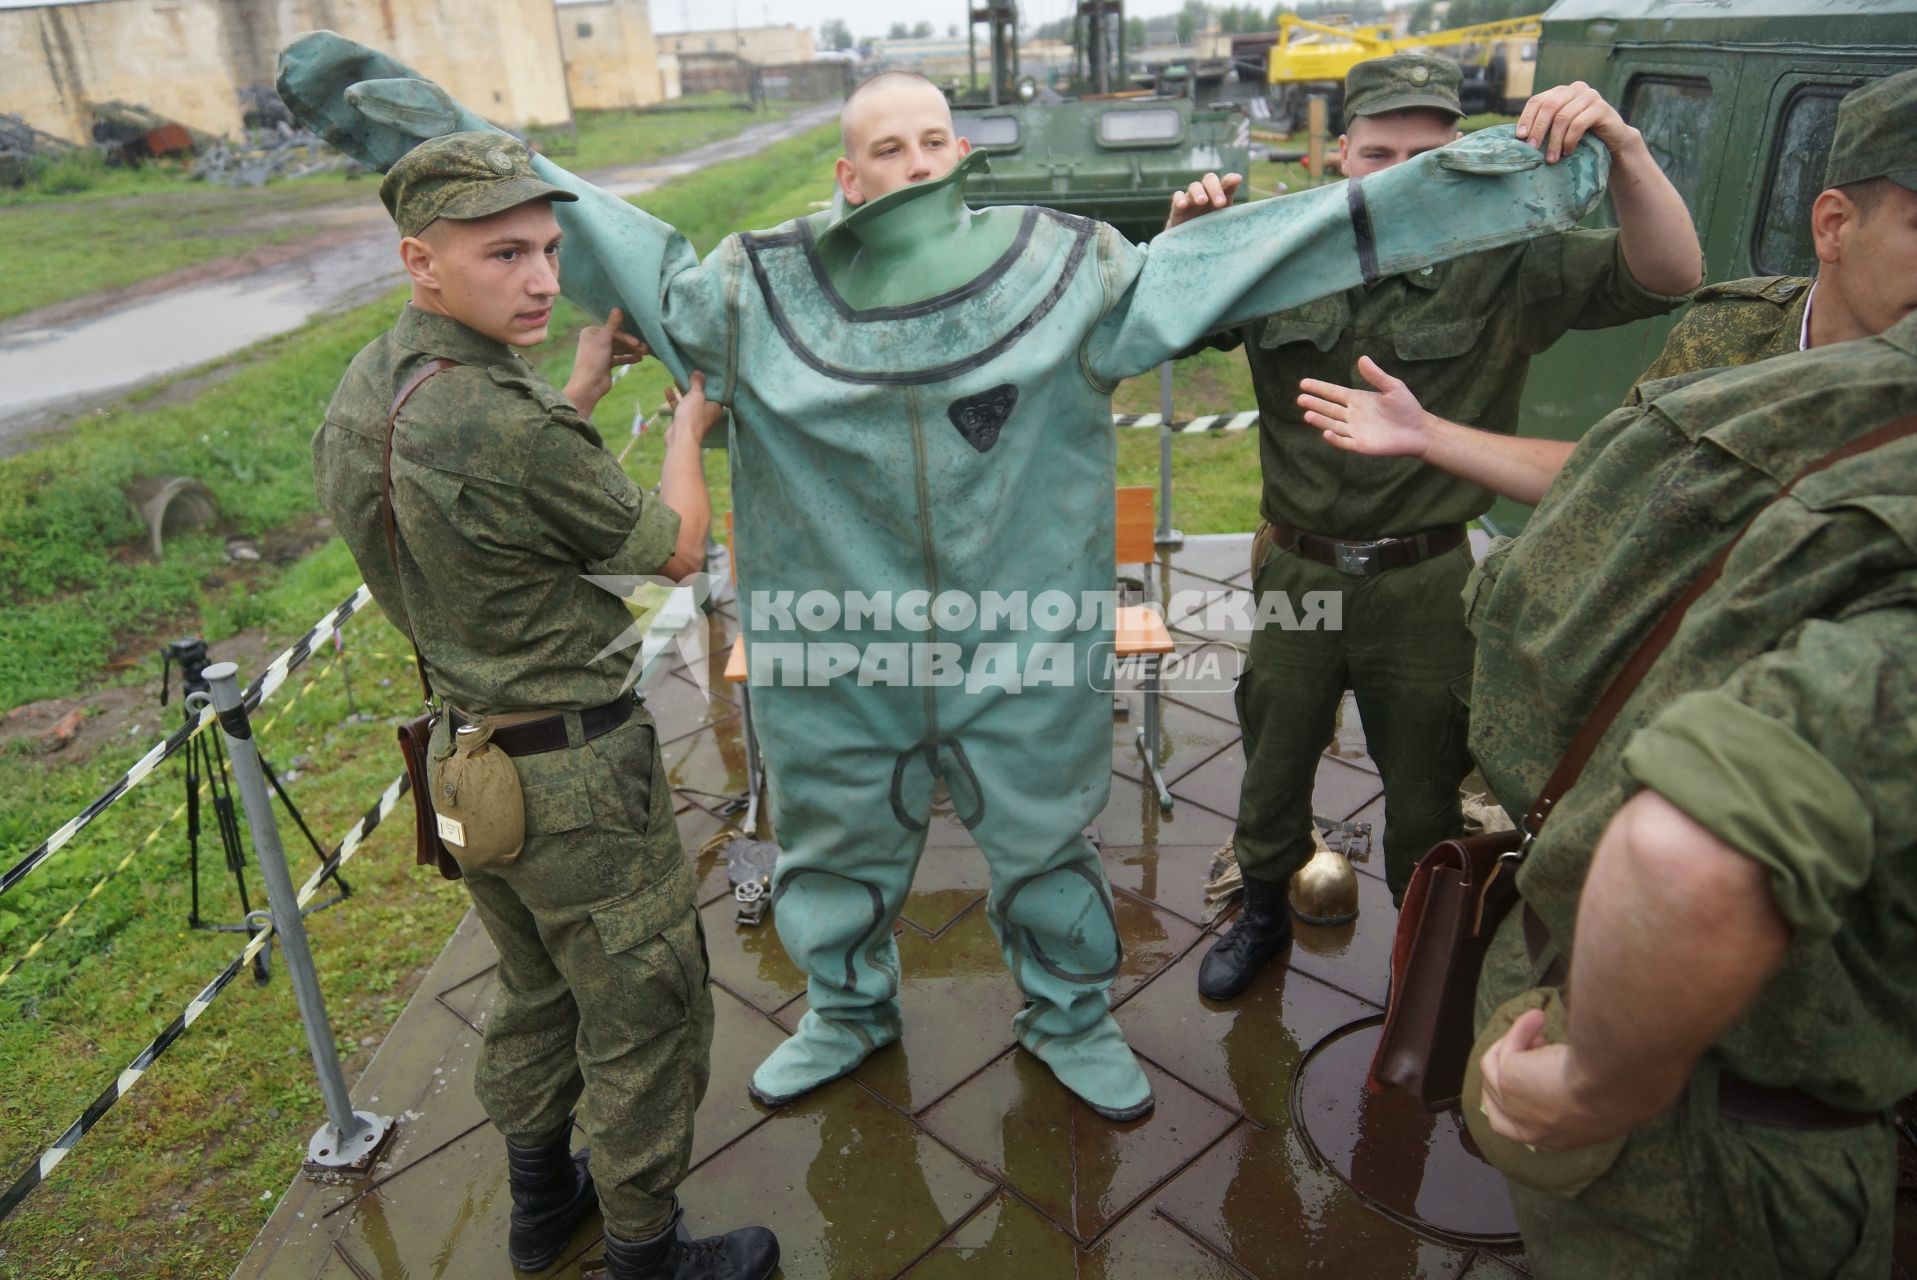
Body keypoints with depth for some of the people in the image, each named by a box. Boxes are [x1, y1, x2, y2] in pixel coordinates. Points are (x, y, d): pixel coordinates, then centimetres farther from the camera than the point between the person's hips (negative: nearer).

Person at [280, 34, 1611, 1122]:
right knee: (837, 850, 22)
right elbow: (585, 227, -6)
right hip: (839, 659, 1)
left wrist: (1500, 178, -14)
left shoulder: (1065, 270, -9)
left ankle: (1072, 1017, 49)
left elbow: (1250, 249, -11)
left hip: (1024, 652, 0)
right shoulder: (762, 292, -7)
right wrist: (397, 113, -12)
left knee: (1048, 847, 18)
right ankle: (849, 1012, 53)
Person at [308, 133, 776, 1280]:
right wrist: (689, 424, 5)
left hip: (462, 757, 9)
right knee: (647, 1015, 11)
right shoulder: (507, 426, -28)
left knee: (538, 993, 27)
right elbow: (679, 551, -13)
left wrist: (581, 390, 12)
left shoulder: (363, 390, 0)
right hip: (574, 777, -9)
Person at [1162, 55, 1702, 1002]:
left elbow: (1668, 277, -16)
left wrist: (1620, 147, -32)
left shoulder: (1504, 266, -8)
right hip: (1295, 570, 2)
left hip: (1424, 583, -1)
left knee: (1426, 786, 16)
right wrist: (1185, 242, -19)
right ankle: (1263, 914, 46)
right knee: (1273, 763, 19)